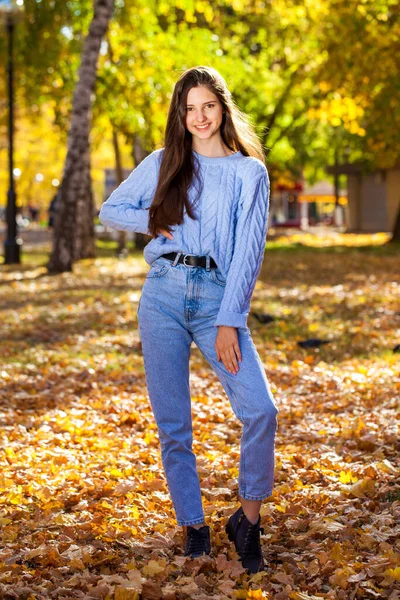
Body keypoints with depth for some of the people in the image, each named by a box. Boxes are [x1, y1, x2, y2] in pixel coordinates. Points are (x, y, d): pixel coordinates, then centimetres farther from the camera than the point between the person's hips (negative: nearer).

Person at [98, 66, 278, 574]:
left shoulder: (249, 172, 6)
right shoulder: (163, 163, 11)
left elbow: (248, 251, -2)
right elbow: (109, 210, 19)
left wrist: (229, 322, -10)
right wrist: (153, 222, 0)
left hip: (218, 298, -1)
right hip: (163, 297, 2)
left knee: (260, 410, -16)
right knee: (172, 422, 3)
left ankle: (248, 521, 2)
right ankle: (193, 526, 17)